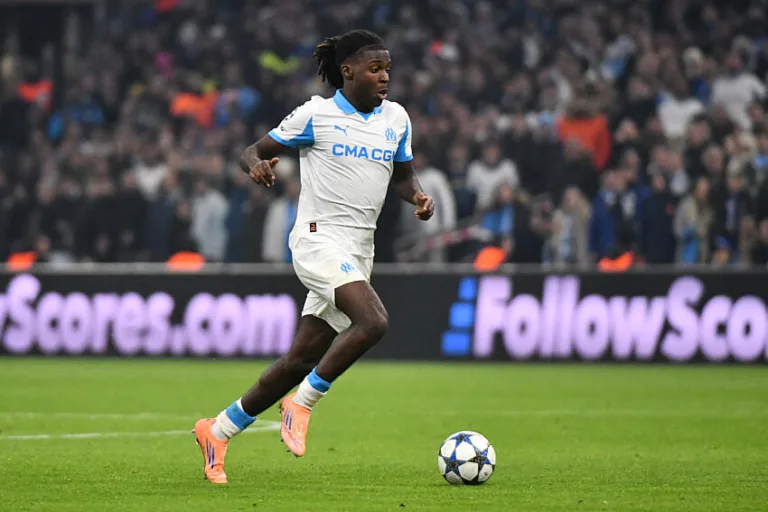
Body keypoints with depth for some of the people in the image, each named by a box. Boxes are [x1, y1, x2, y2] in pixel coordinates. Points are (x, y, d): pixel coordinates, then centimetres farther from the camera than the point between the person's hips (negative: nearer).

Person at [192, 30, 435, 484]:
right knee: (373, 321, -29)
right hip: (319, 238, -6)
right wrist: (257, 166, -21)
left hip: (359, 252, 6)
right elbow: (253, 152, 3)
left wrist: (417, 196, 2)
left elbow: (403, 176, 24)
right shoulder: (316, 115, -3)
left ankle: (219, 431, 18)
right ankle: (301, 403, -14)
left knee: (301, 360, 4)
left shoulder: (396, 119, 11)